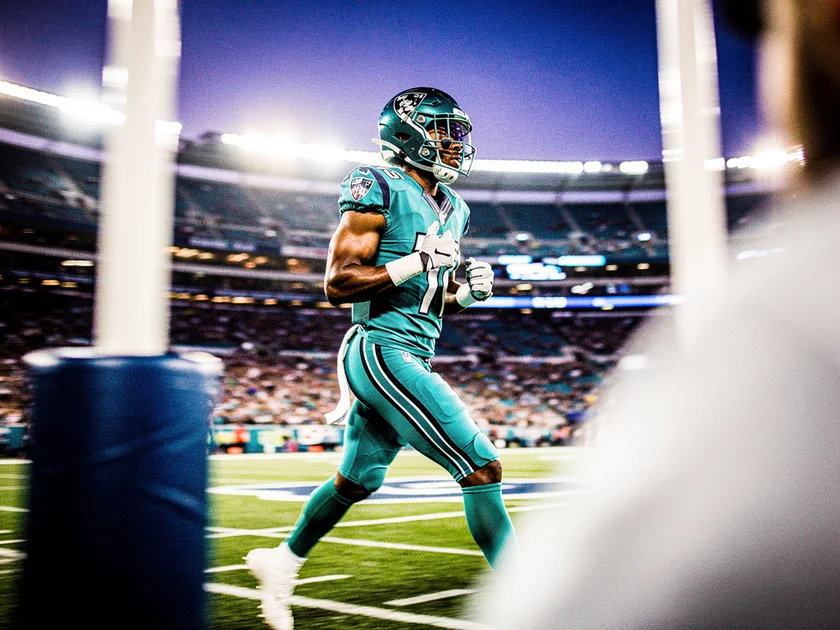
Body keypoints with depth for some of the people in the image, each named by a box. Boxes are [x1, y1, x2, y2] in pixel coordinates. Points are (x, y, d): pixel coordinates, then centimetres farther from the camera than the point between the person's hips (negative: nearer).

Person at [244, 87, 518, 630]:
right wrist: (417, 263, -19)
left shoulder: (450, 208, 17)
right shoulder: (380, 190, -9)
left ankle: (282, 563, 40)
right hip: (383, 350, -10)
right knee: (481, 465, -11)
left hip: (415, 357, 10)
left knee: (357, 481, 20)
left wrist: (468, 290, 3)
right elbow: (338, 284, -14)